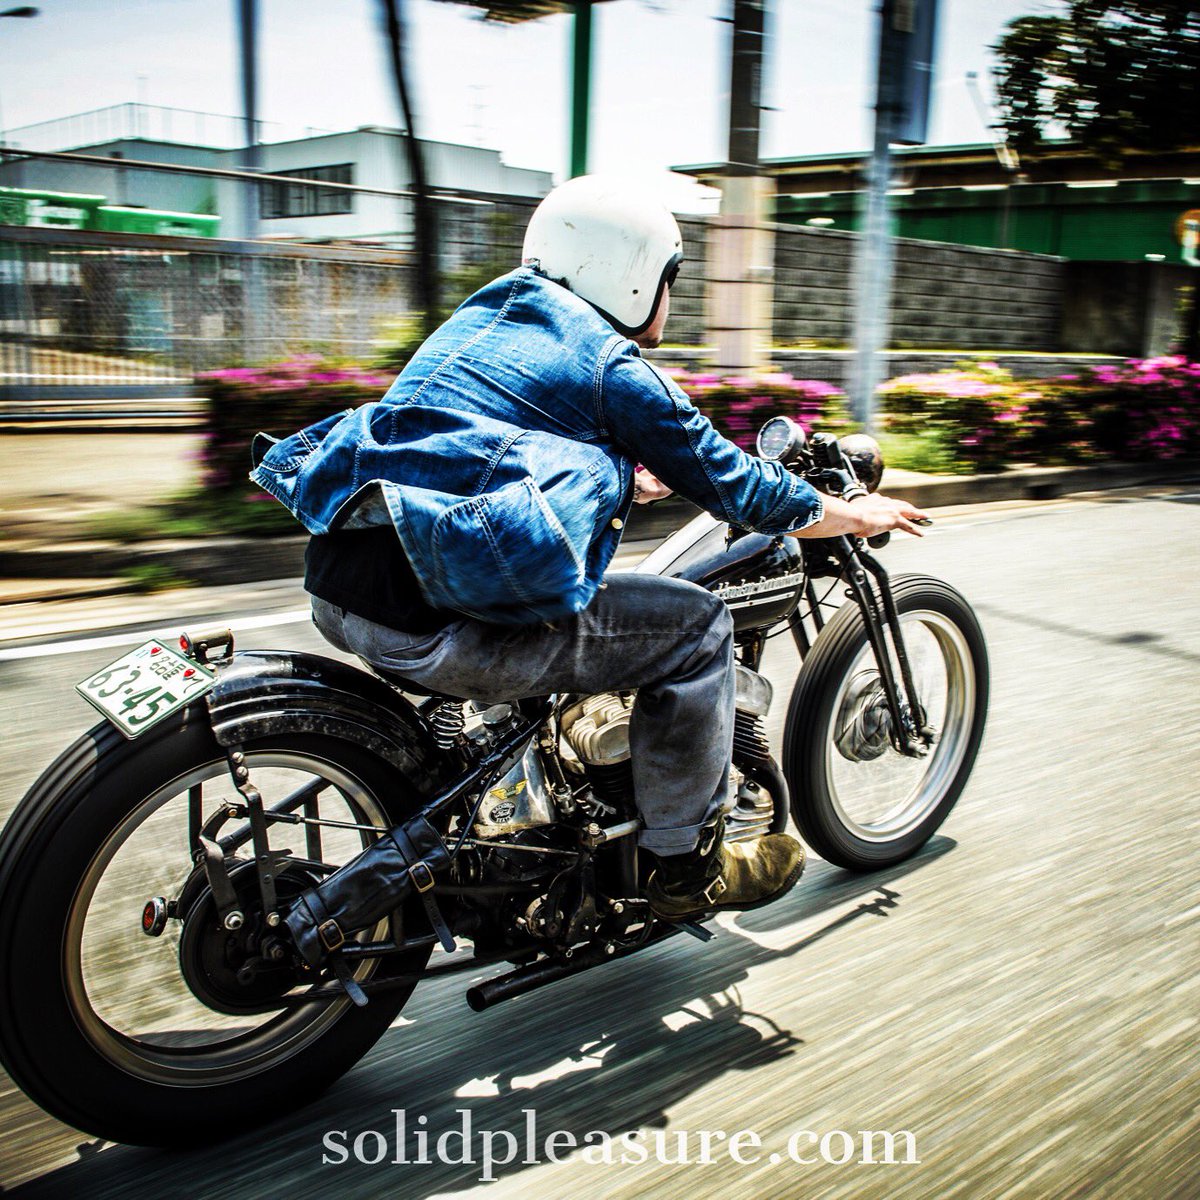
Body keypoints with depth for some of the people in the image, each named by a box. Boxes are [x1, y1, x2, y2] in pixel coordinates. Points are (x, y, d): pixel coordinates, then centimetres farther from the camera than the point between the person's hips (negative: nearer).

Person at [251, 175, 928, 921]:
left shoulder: (477, 319, 23)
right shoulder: (611, 364, -1)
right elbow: (727, 482, 6)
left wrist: (635, 479, 47)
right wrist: (850, 515, 21)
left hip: (337, 596, 9)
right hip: (438, 624, -9)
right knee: (697, 624, 5)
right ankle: (690, 866, 17)